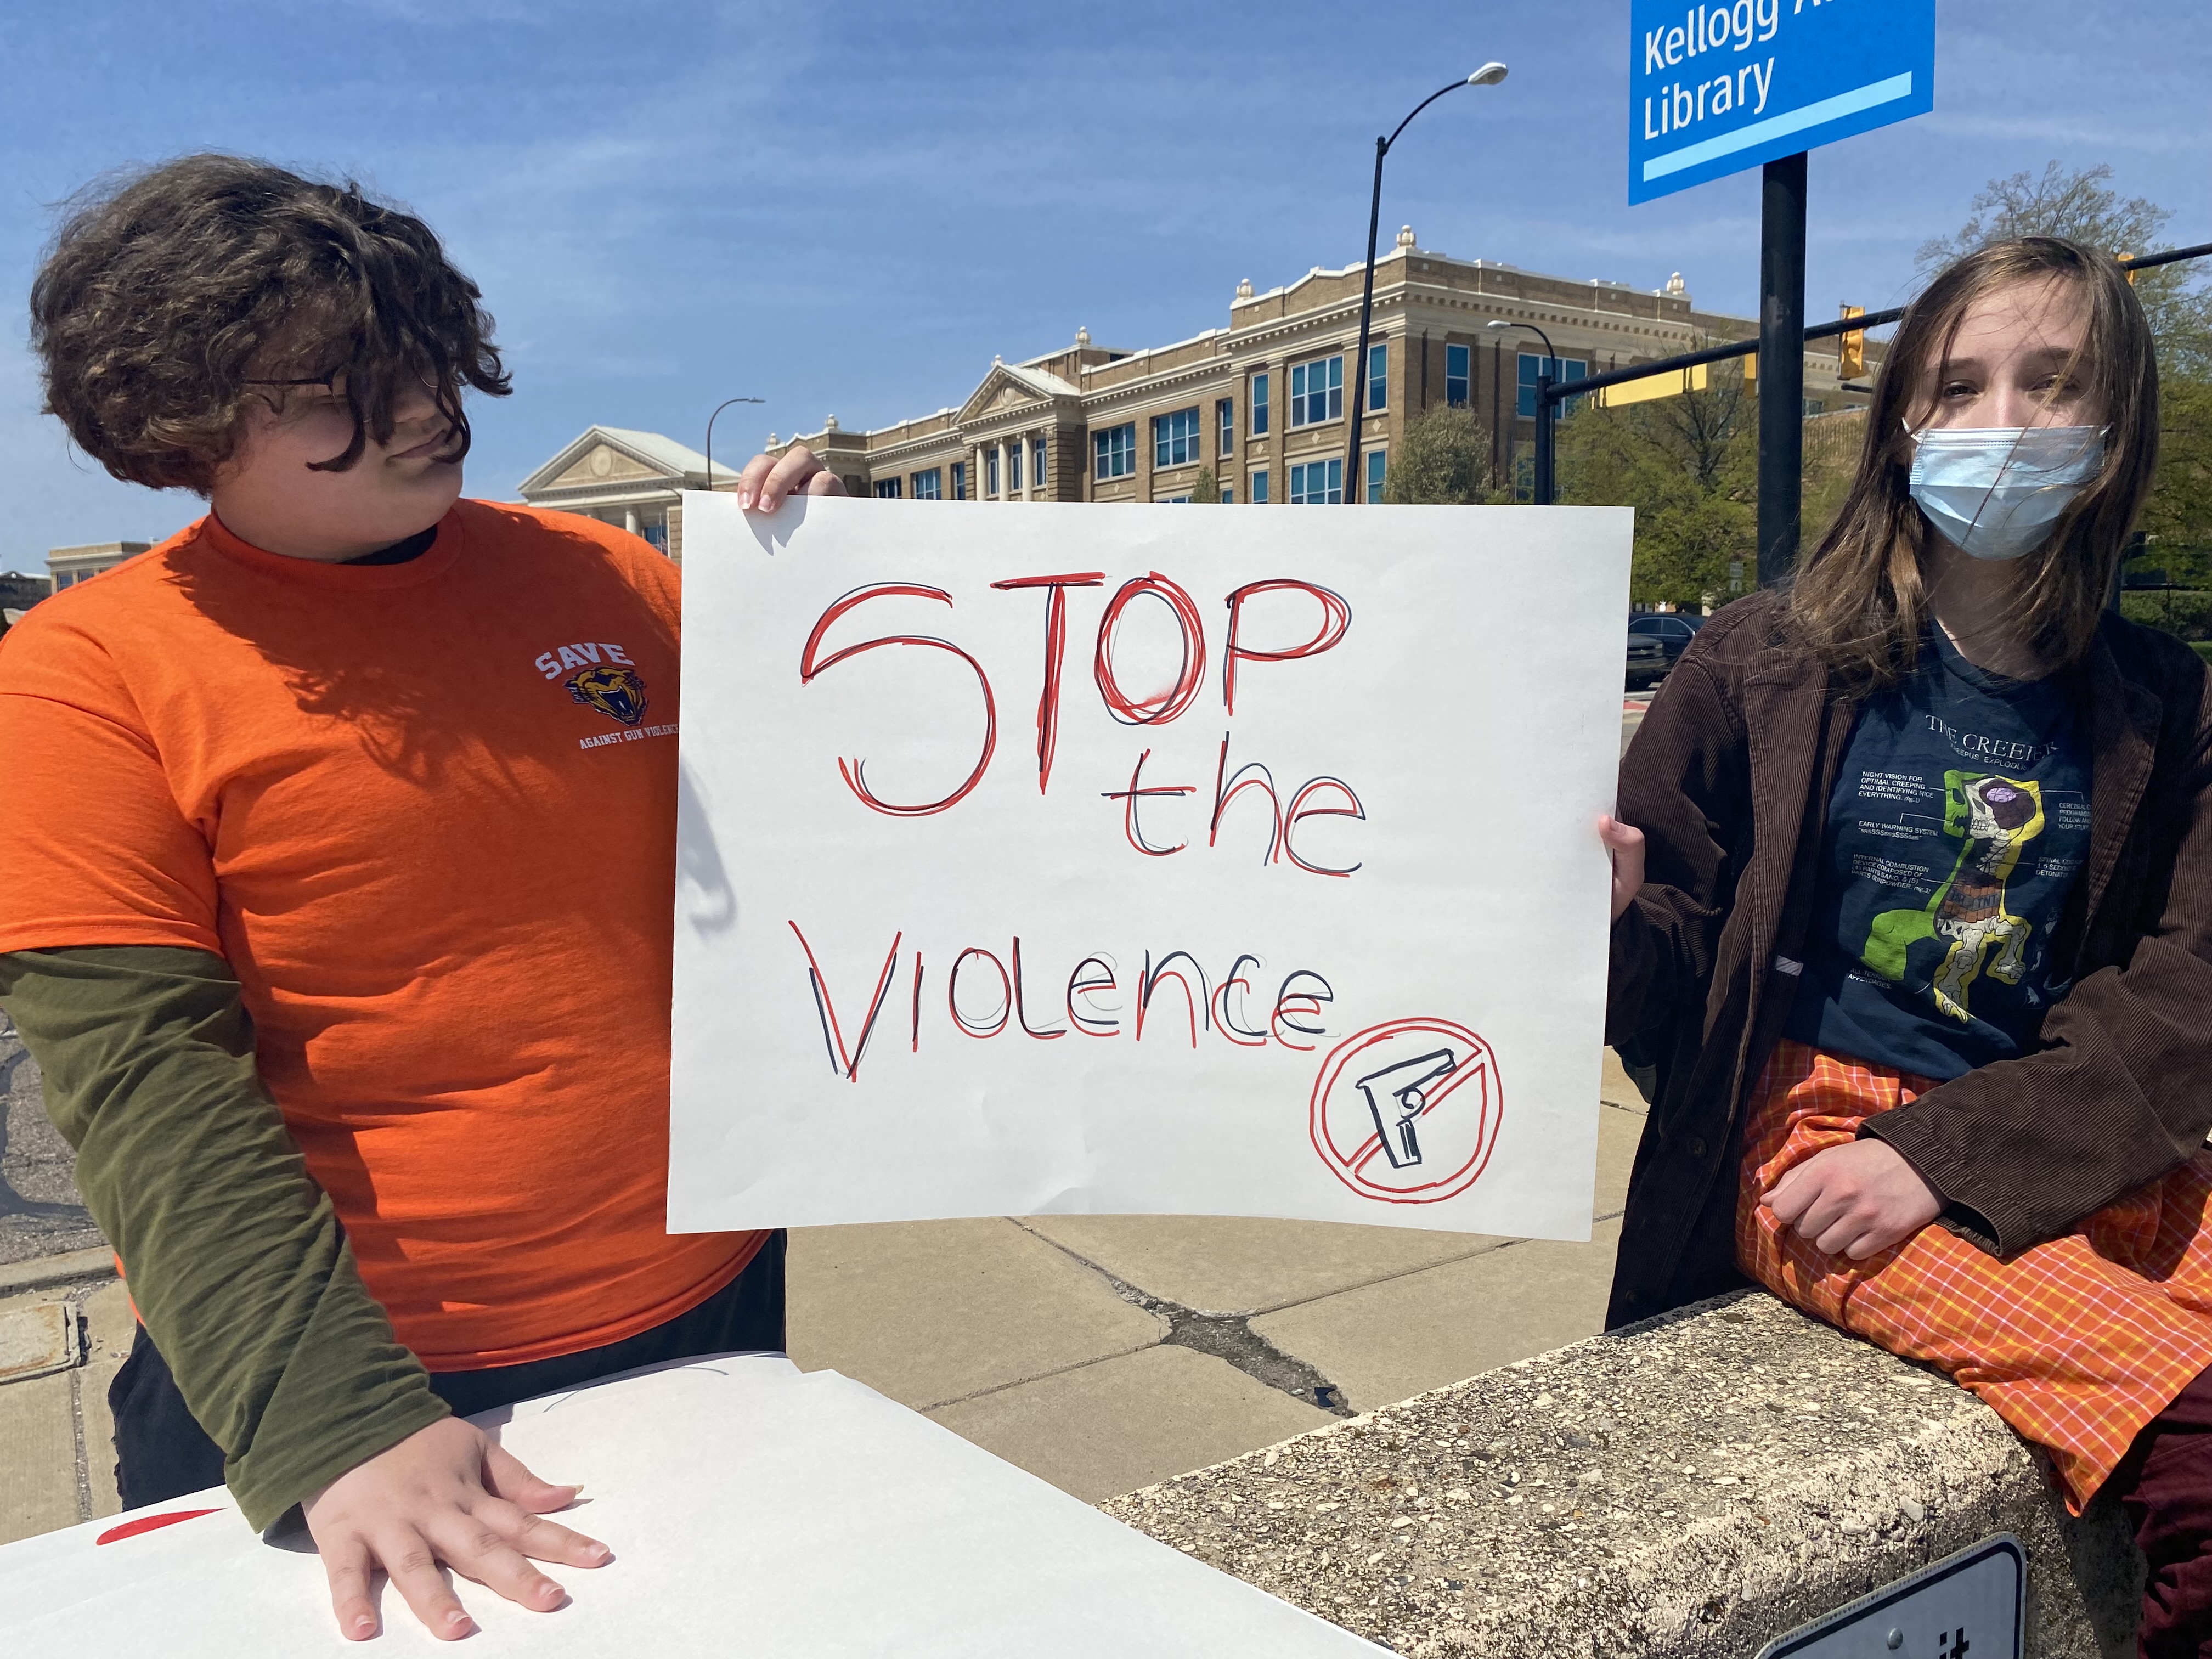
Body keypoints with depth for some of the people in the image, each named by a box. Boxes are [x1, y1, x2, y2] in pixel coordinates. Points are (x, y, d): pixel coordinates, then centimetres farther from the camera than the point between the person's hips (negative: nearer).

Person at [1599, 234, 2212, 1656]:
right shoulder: (1767, 666, 0)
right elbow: (1676, 974, 2)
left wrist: (1942, 1154, -15)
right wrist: (1611, 921, -22)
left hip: (2070, 1154, 4)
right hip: (1808, 1128, -3)